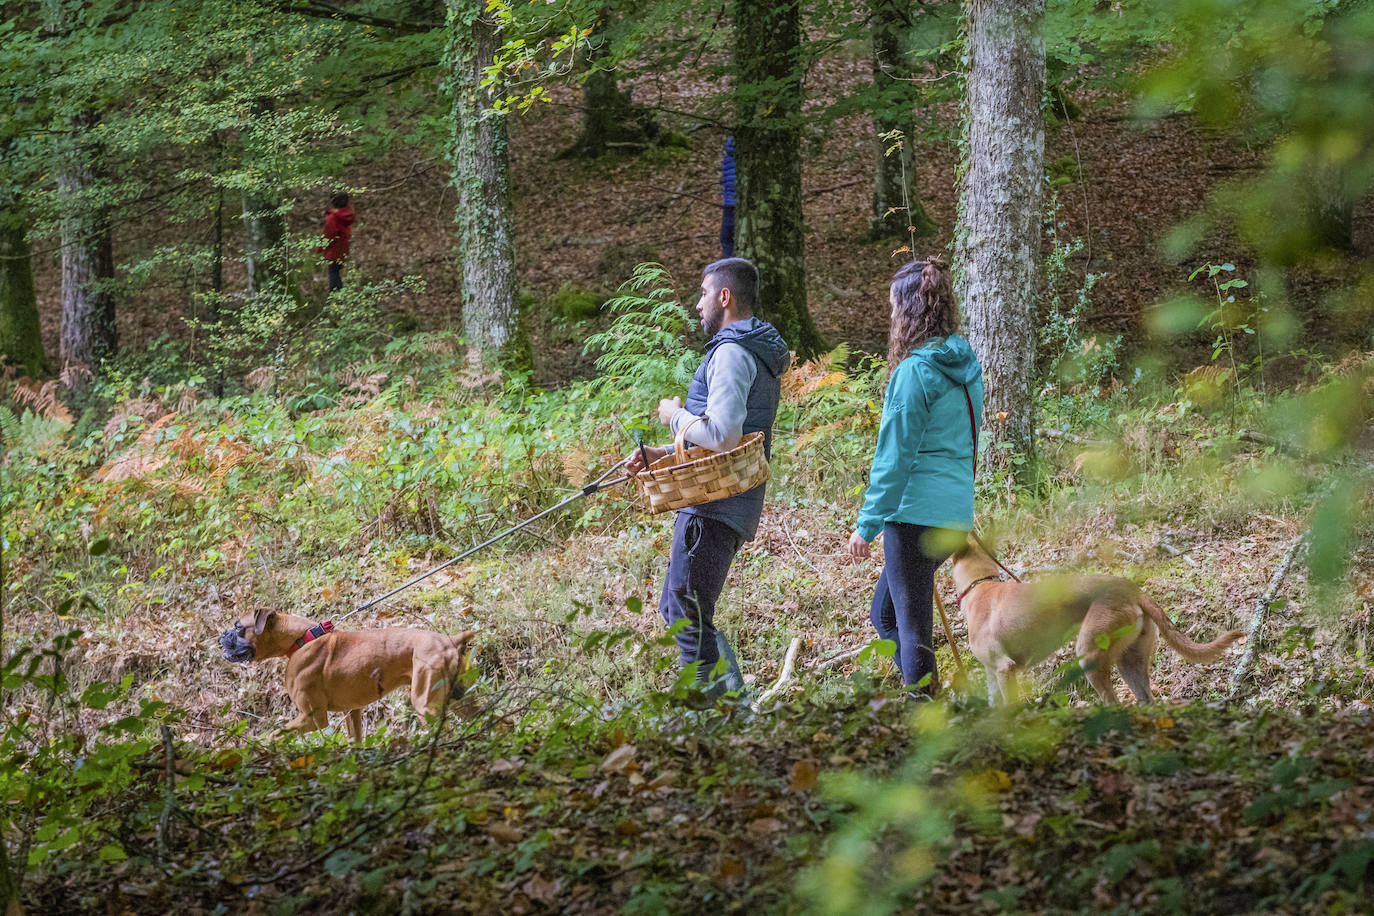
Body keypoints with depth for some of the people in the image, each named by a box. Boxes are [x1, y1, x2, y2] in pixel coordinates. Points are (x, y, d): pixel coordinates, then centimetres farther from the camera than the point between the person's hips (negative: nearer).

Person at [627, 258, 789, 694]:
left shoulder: (732, 353, -15)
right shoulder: (757, 354, 19)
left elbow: (723, 437, -27)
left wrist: (677, 416, -8)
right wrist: (661, 454, 16)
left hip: (715, 509, -11)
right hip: (730, 506, 11)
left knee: (689, 618, -6)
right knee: (675, 608, 17)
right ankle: (735, 694, 16)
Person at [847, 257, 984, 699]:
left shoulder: (914, 371, -14)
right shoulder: (965, 364, 10)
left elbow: (895, 455, -14)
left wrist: (868, 523, -8)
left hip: (916, 510, -8)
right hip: (957, 514, 8)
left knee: (911, 624, 0)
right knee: (885, 613, 19)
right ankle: (925, 694, 17)